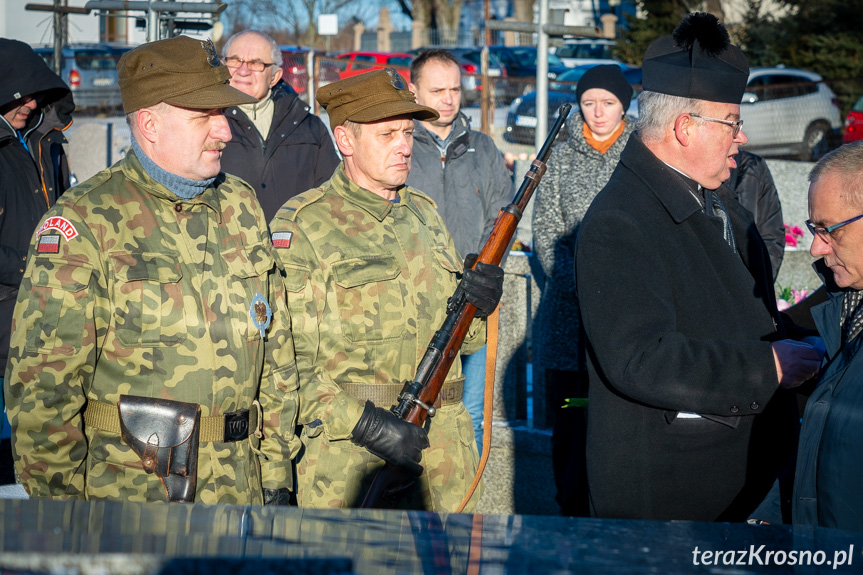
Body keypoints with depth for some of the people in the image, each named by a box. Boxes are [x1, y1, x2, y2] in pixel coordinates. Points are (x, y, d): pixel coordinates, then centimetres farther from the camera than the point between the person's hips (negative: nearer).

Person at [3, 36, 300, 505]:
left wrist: (275, 471, 13)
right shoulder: (84, 222, -10)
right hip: (123, 492, -5)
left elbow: (276, 350, 15)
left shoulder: (241, 207, 10)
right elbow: (42, 383, -12)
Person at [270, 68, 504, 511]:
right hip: (342, 441, -5)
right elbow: (284, 360, -12)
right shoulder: (301, 225, -5)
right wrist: (363, 423, -20)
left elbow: (462, 338, 20)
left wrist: (479, 306, -2)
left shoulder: (424, 213, 15)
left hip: (441, 441, 5)